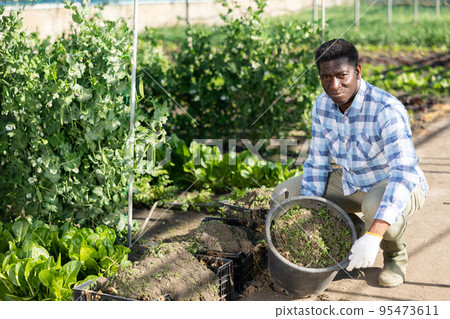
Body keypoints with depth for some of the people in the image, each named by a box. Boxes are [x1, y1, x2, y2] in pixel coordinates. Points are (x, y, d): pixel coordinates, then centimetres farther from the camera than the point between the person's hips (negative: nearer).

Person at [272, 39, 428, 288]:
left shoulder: (387, 110, -32)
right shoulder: (322, 106, -11)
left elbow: (405, 173, -41)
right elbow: (317, 163, -2)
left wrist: (373, 236, -49)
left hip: (397, 186, -6)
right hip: (351, 181, 6)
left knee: (376, 205, -41)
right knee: (283, 195, -6)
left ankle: (395, 253, -4)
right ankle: (357, 230, 10)